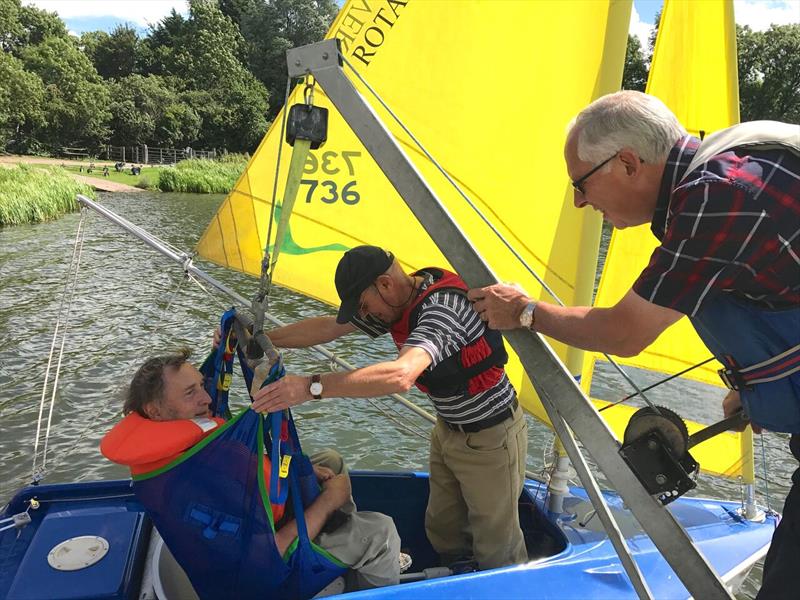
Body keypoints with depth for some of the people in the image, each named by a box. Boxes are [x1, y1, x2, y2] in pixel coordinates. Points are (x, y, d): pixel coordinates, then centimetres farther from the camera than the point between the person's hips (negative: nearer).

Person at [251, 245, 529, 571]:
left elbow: (400, 375, -48)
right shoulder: (396, 303, -5)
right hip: (447, 430, 8)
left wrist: (311, 386, -49)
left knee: (496, 546, 7)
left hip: (491, 437, -8)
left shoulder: (442, 308, -33)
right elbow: (328, 327, 1)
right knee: (441, 529, 20)